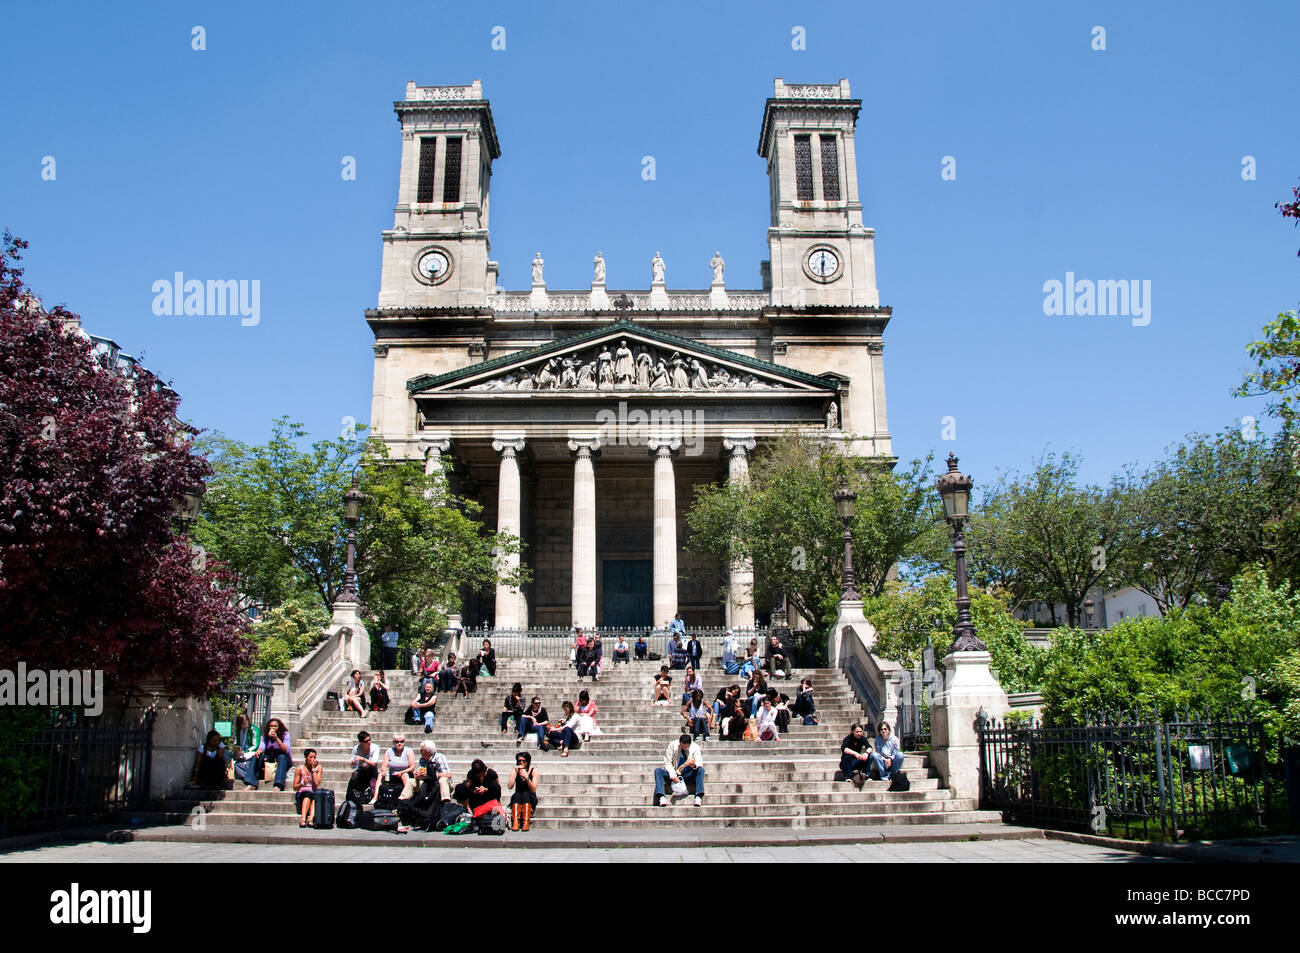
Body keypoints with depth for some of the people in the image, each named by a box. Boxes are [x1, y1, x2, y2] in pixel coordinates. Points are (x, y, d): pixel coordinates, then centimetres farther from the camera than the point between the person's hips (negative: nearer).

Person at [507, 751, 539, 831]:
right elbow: (510, 787, -10)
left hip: (530, 799, -1)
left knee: (525, 794, -32)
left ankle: (526, 822, -40)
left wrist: (526, 777, -22)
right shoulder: (515, 771, 5)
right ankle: (515, 822, -44)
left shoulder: (533, 771, -1)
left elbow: (533, 790, -9)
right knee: (516, 795, -30)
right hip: (517, 800, 1)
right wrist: (516, 772, -14)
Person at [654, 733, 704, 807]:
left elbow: (700, 763, -13)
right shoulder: (672, 745, -8)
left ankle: (698, 797, -36)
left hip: (688, 775, 0)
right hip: (674, 774, 0)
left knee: (701, 770, -26)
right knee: (657, 771, -24)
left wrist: (694, 765, -38)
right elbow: (667, 763, -8)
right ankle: (662, 797, -40)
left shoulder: (695, 747, -6)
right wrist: (673, 775, -24)